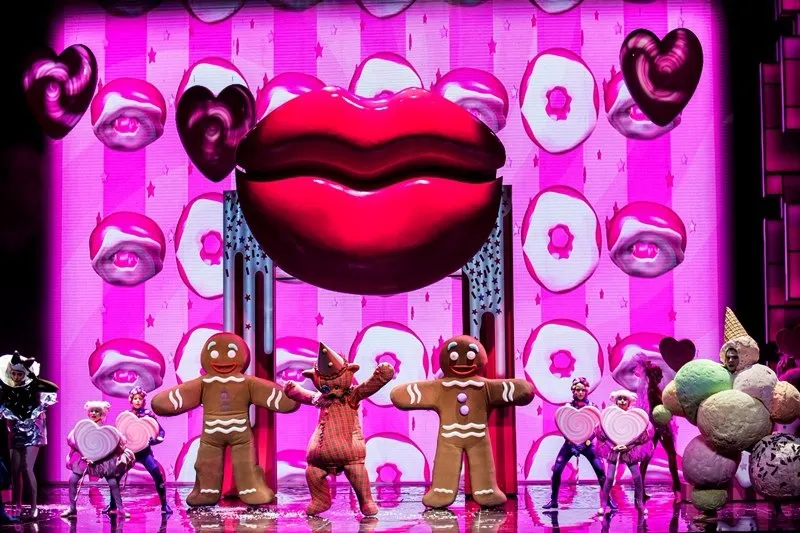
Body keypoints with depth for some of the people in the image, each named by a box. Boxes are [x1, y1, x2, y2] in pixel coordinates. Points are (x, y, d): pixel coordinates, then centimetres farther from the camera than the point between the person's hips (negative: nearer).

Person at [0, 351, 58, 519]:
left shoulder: (33, 386, -10)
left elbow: (54, 389, -21)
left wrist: (34, 378, -23)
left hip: (33, 430, -4)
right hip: (16, 432, 4)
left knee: (27, 468, -13)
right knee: (15, 469, 4)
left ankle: (34, 507, -8)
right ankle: (17, 506, 16)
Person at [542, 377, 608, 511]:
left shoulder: (592, 406, -1)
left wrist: (584, 443, -17)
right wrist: (572, 445, -14)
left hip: (586, 443, -1)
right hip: (570, 443, 1)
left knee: (600, 470, -12)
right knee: (556, 470, -10)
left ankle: (608, 500, 1)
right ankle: (553, 500, 3)